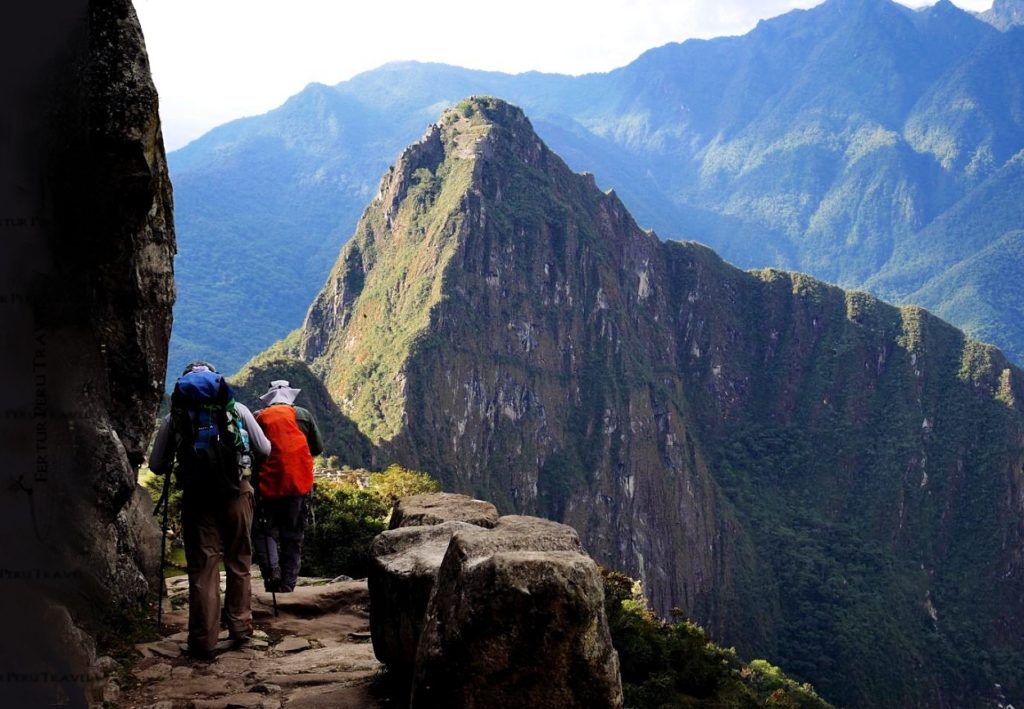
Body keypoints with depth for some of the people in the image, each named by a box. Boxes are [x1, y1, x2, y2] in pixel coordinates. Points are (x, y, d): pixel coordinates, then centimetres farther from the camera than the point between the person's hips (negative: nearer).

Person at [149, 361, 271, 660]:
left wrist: (175, 468, 28)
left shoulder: (175, 416, 7)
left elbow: (156, 465, 7)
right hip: (236, 492, 1)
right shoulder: (237, 409, 8)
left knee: (202, 567, 4)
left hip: (197, 496, -1)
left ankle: (203, 641, 3)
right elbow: (265, 450, 12)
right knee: (238, 563, 14)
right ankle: (240, 629, 18)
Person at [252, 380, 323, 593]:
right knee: (293, 536, 10)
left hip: (268, 483, -1)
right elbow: (318, 448, 10)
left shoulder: (259, 417, 1)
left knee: (264, 530, 9)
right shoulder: (303, 415, 4)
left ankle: (271, 569, -16)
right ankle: (287, 583, 7)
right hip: (299, 484, 1)